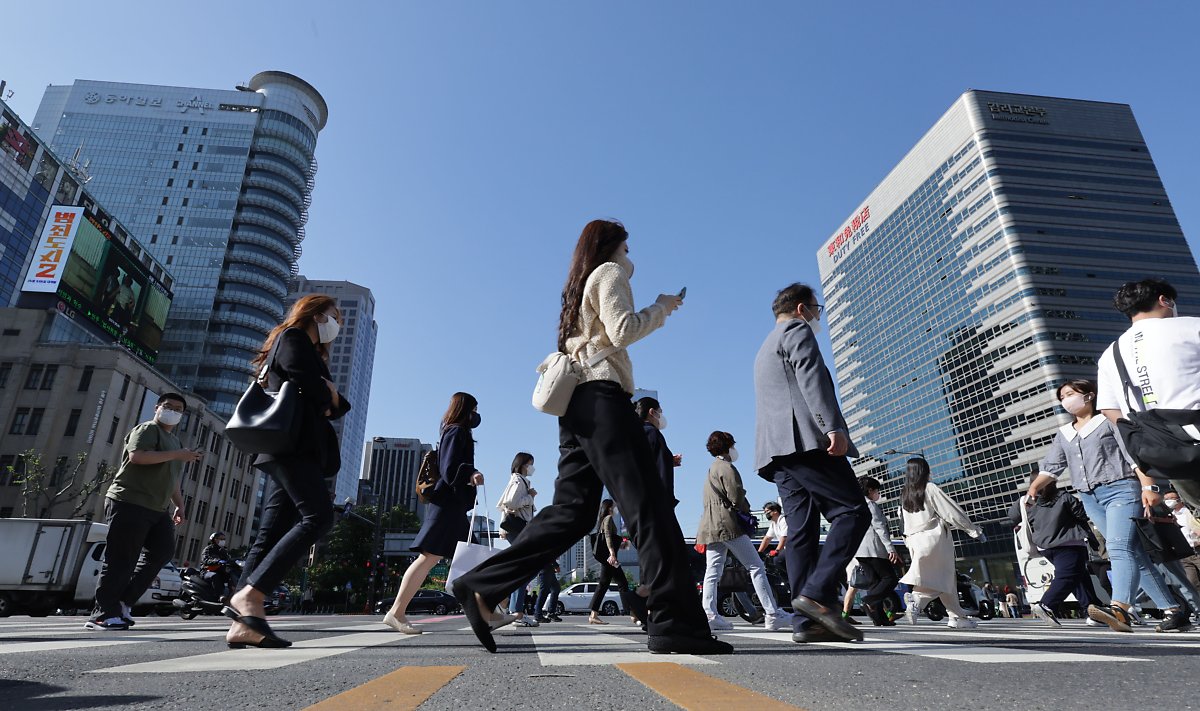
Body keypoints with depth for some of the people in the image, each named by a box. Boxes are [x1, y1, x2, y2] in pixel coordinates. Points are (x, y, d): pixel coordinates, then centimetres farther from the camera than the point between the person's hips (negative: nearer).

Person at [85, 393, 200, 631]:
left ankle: (122, 602, 10)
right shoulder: (147, 429, -2)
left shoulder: (174, 440, 24)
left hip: (157, 509, 9)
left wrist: (179, 505, 20)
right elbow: (137, 456, -22)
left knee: (163, 550, 2)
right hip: (129, 503, -9)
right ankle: (104, 614, -1)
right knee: (121, 560, -7)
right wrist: (177, 454, -21)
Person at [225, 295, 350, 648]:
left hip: (295, 449, 10)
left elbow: (339, 404, 23)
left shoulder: (310, 353, 32)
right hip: (291, 444, -10)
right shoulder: (292, 337, 5)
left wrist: (331, 401, 1)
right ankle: (248, 596, -24)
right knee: (318, 516, -21)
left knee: (272, 534, 0)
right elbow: (305, 380, -14)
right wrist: (327, 394, 5)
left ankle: (244, 623, -4)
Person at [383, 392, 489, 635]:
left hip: (454, 505, 11)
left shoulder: (455, 432, 21)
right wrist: (470, 473, -36)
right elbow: (449, 468, -19)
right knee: (429, 558, -10)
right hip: (448, 504, -11)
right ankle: (396, 612, -4)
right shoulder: (457, 432, -7)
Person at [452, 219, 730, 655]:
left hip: (577, 402, 9)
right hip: (602, 396, -9)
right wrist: (662, 308, 6)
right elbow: (623, 331, -10)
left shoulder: (580, 286, 31)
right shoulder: (609, 272, 5)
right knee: (648, 508, -12)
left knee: (572, 511, 3)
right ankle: (676, 623, -12)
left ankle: (482, 587, 0)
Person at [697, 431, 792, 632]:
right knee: (756, 567, -6)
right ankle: (773, 615, -6)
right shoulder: (727, 467, -6)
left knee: (712, 572, 3)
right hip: (728, 523, -9)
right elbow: (737, 497, -14)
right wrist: (747, 511, 5)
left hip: (710, 526, 9)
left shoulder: (712, 469, 24)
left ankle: (710, 615, -4)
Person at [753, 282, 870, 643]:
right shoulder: (797, 331, 6)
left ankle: (807, 621, -4)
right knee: (853, 511, -8)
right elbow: (812, 378, -12)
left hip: (777, 451, 9)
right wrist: (833, 426, -22)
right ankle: (818, 593, -20)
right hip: (805, 439, -9)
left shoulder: (765, 350, 33)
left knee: (802, 531, 1)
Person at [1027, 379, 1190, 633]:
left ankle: (1119, 608, -36)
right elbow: (1051, 466, 14)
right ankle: (1173, 610, 9)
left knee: (1119, 548, -22)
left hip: (1120, 490, -6)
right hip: (1090, 499, 6)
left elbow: (1135, 454, -3)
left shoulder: (1109, 421, 5)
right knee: (1135, 554, 5)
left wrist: (1148, 487, -14)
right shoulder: (1063, 434, 20)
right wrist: (1034, 486, -1)